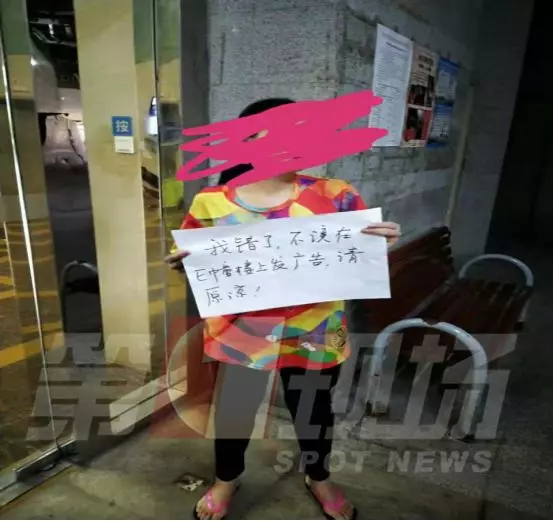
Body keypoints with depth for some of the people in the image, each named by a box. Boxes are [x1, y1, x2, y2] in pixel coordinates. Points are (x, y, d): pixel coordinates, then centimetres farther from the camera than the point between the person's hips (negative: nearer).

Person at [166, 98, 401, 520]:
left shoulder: (334, 196, -7)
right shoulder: (211, 203, -6)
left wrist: (383, 242, -20)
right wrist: (182, 263, -16)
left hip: (314, 334, 1)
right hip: (240, 332, 0)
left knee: (313, 410, 20)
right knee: (234, 409, 18)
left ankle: (319, 478, 53)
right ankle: (226, 479, 51)